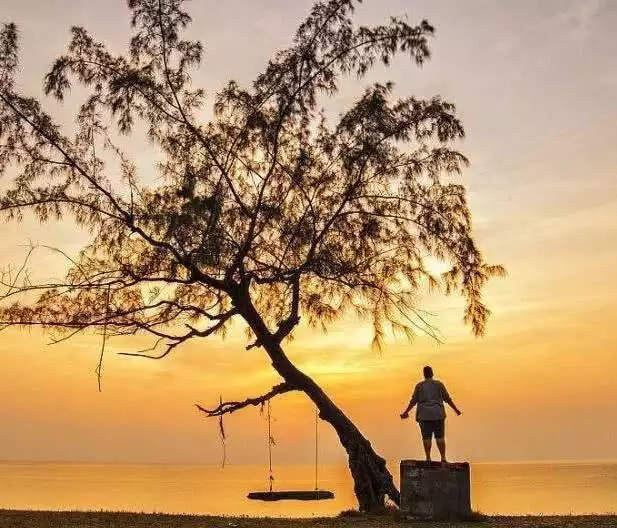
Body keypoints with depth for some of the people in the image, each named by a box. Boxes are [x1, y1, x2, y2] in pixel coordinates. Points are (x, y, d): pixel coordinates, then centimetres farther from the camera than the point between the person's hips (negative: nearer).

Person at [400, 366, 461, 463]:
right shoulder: (439, 384, 1)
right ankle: (443, 458, -1)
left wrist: (406, 412, 10)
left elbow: (413, 401, 0)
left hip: (424, 415, 0)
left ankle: (428, 458, 5)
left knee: (426, 437, 5)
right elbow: (447, 399, 4)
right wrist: (456, 409, 16)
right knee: (440, 437, 3)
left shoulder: (419, 385, 0)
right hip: (438, 414, 0)